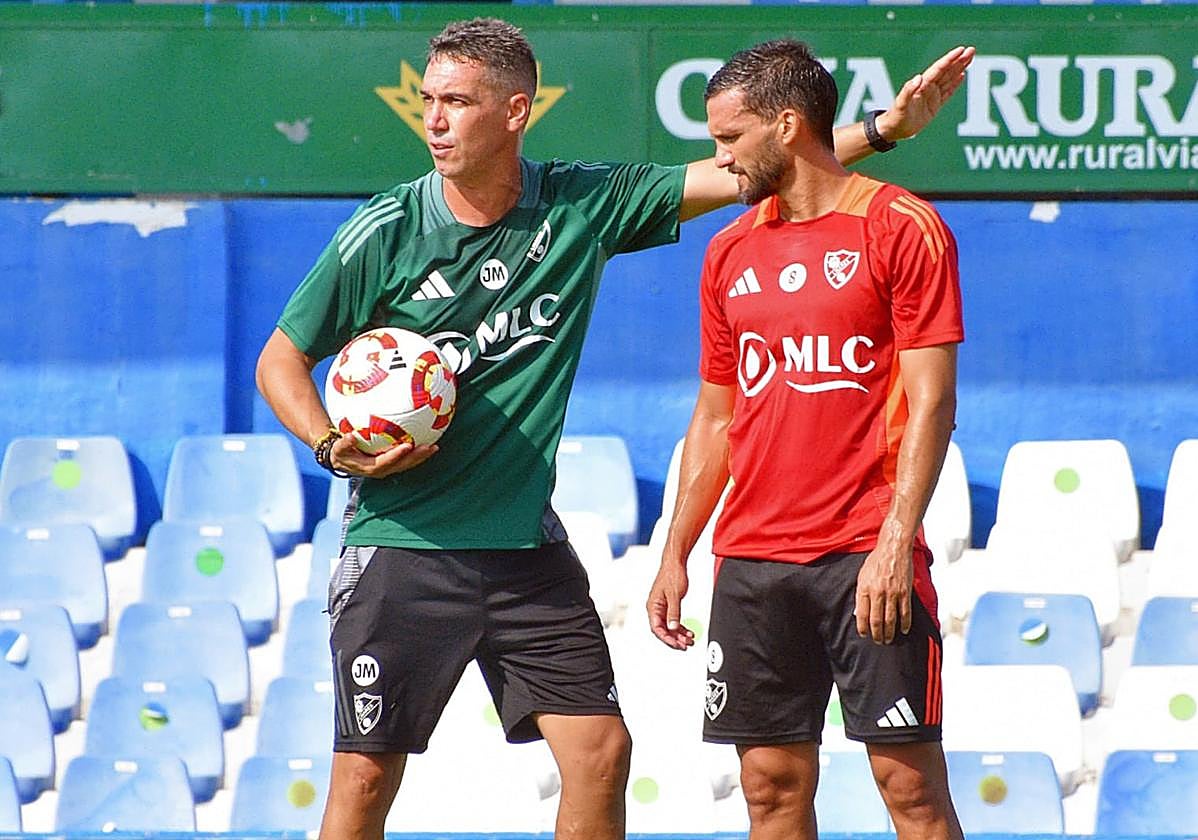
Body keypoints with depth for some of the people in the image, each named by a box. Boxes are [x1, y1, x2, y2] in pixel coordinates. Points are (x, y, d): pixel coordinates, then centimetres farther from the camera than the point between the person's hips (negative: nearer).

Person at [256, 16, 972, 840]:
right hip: (402, 548, -3)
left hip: (526, 548, 3)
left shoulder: (583, 204, 0)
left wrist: (887, 125, -2)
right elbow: (281, 358, 4)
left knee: (601, 752, -3)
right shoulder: (385, 234, -5)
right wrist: (332, 447, -14)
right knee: (367, 773, -4)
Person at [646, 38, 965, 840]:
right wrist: (675, 555, 15)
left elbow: (931, 401, -8)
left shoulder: (902, 228, -3)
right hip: (751, 557, 6)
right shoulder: (732, 250, 15)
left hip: (868, 554, -6)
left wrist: (896, 539, -17)